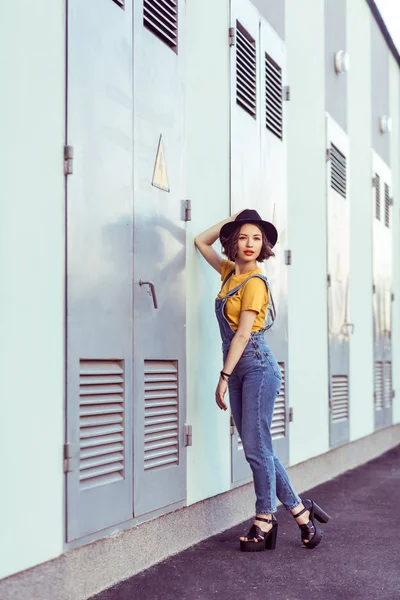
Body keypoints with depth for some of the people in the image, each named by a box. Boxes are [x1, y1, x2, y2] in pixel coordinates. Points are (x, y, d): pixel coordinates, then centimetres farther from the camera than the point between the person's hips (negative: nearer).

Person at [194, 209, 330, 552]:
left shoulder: (254, 282, -9)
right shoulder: (230, 272, 13)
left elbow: (242, 335, -13)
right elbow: (201, 242, 26)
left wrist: (224, 377, -13)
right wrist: (231, 220, 16)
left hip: (257, 369, -8)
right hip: (239, 372, 8)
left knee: (256, 448, -6)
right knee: (257, 449, 7)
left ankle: (265, 522, 4)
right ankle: (300, 511, 16)